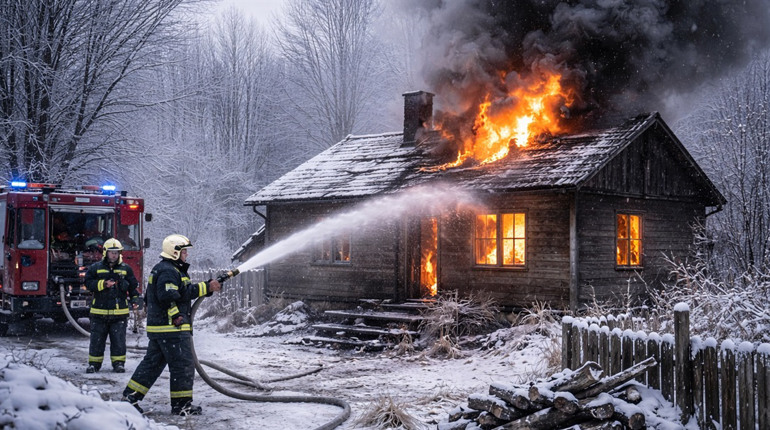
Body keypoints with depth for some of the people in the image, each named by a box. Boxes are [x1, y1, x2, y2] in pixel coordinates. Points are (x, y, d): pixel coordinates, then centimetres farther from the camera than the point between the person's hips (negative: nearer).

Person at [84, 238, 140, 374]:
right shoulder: (96, 268, 4)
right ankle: (94, 363, 15)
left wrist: (135, 299, 0)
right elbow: (89, 283, -4)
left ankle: (118, 362, 12)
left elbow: (133, 286, 13)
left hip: (119, 312, 0)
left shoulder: (126, 269, 7)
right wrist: (103, 284, -17)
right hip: (99, 311, 0)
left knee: (119, 339, 1)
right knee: (97, 339, 5)